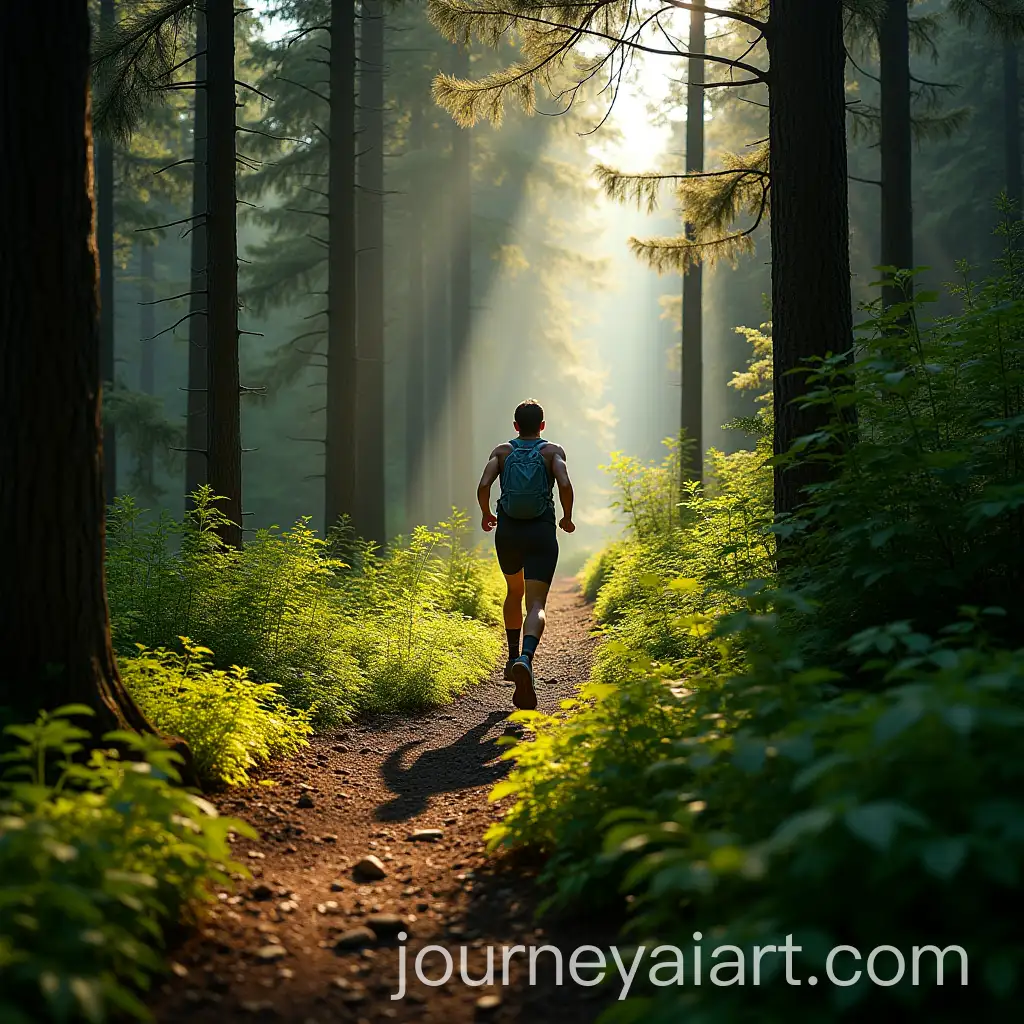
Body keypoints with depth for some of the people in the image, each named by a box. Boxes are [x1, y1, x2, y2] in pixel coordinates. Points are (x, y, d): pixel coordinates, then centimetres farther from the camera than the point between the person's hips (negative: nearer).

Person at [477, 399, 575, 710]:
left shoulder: (502, 451, 7)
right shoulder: (553, 451, 3)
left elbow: (483, 486, -8)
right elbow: (565, 485, -14)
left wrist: (486, 515, 10)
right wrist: (567, 518, 2)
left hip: (507, 532, 3)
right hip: (541, 533, -2)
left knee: (514, 592, 28)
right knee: (536, 605, -9)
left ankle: (513, 658, 31)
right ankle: (526, 660, -36)